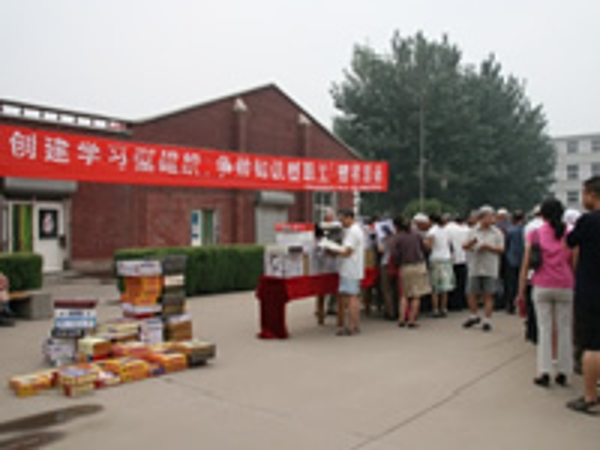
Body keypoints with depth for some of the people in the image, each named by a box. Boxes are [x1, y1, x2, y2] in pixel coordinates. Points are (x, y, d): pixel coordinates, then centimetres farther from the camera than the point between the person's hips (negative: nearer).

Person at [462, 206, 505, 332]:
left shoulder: (497, 233, 2)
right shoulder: (473, 231, 6)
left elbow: (501, 249, -1)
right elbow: (465, 247, 4)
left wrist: (489, 247, -17)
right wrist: (470, 243, -19)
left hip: (490, 269, -2)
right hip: (475, 268, 2)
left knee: (488, 295, 0)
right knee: (471, 294, 5)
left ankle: (487, 320, 10)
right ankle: (474, 316, 26)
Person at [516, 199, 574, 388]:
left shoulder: (535, 234, -1)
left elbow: (525, 265, -3)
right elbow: (574, 264, 4)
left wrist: (521, 292, 1)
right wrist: (575, 287, 14)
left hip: (542, 286, -1)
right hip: (565, 287, 1)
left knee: (544, 329, 4)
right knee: (564, 330, 8)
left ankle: (544, 373, 4)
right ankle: (563, 373, 14)